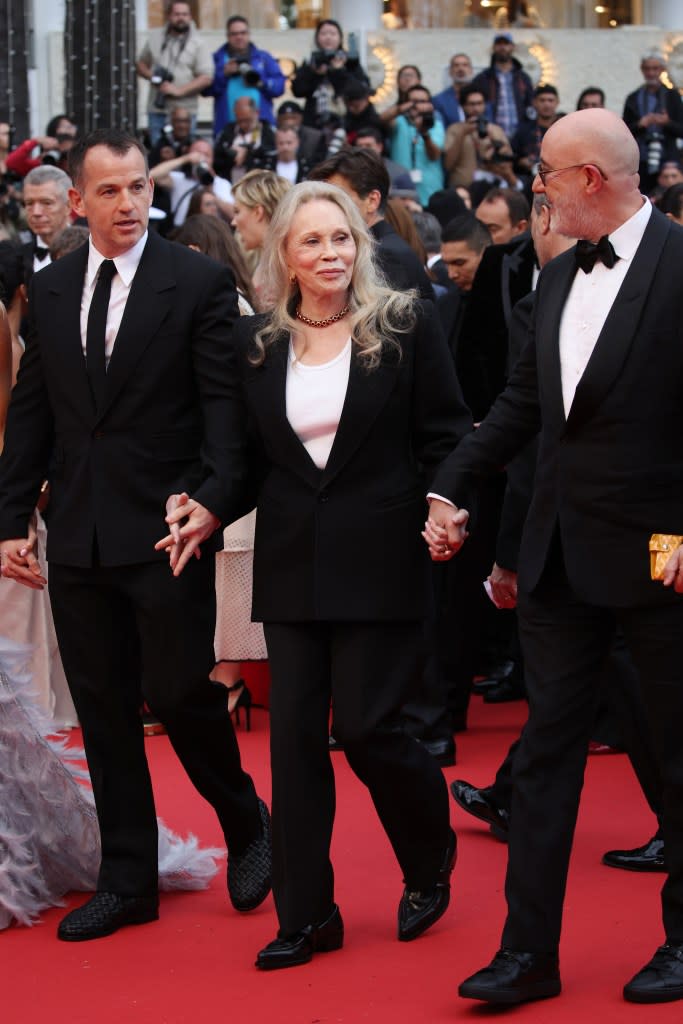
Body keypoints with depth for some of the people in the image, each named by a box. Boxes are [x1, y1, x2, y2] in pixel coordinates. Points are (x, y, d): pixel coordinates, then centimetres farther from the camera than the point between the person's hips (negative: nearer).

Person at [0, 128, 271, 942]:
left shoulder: (199, 283, -4)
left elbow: (224, 404, -8)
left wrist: (214, 500, -22)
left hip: (167, 531, -4)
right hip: (78, 536, 5)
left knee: (179, 692, -4)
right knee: (103, 710, 9)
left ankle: (246, 827, 24)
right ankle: (126, 881, 20)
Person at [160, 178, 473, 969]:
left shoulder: (405, 327, -2)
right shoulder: (255, 343, 7)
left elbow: (446, 437, 0)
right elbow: (251, 454, 13)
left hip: (378, 561, -4)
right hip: (291, 564, 4)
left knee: (365, 725, -5)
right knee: (295, 731, 4)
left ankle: (431, 866, 24)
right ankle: (305, 914, 14)